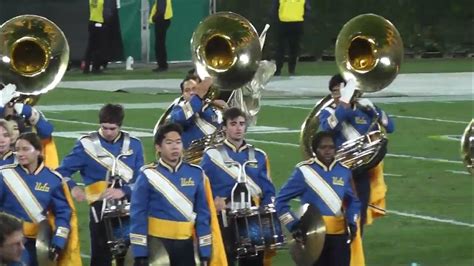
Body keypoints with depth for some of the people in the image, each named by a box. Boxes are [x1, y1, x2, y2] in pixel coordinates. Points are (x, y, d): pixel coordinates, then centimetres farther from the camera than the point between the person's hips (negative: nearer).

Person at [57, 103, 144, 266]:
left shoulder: (133, 145, 4)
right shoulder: (87, 144, -4)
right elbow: (62, 171, -3)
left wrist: (123, 191, -19)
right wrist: (73, 188, -23)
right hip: (100, 209, -3)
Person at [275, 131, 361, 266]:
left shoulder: (344, 171, 6)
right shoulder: (304, 171, -6)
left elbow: (353, 201, 20)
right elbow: (281, 200, -2)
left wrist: (352, 223, 3)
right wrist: (293, 225, -11)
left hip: (339, 235, 3)